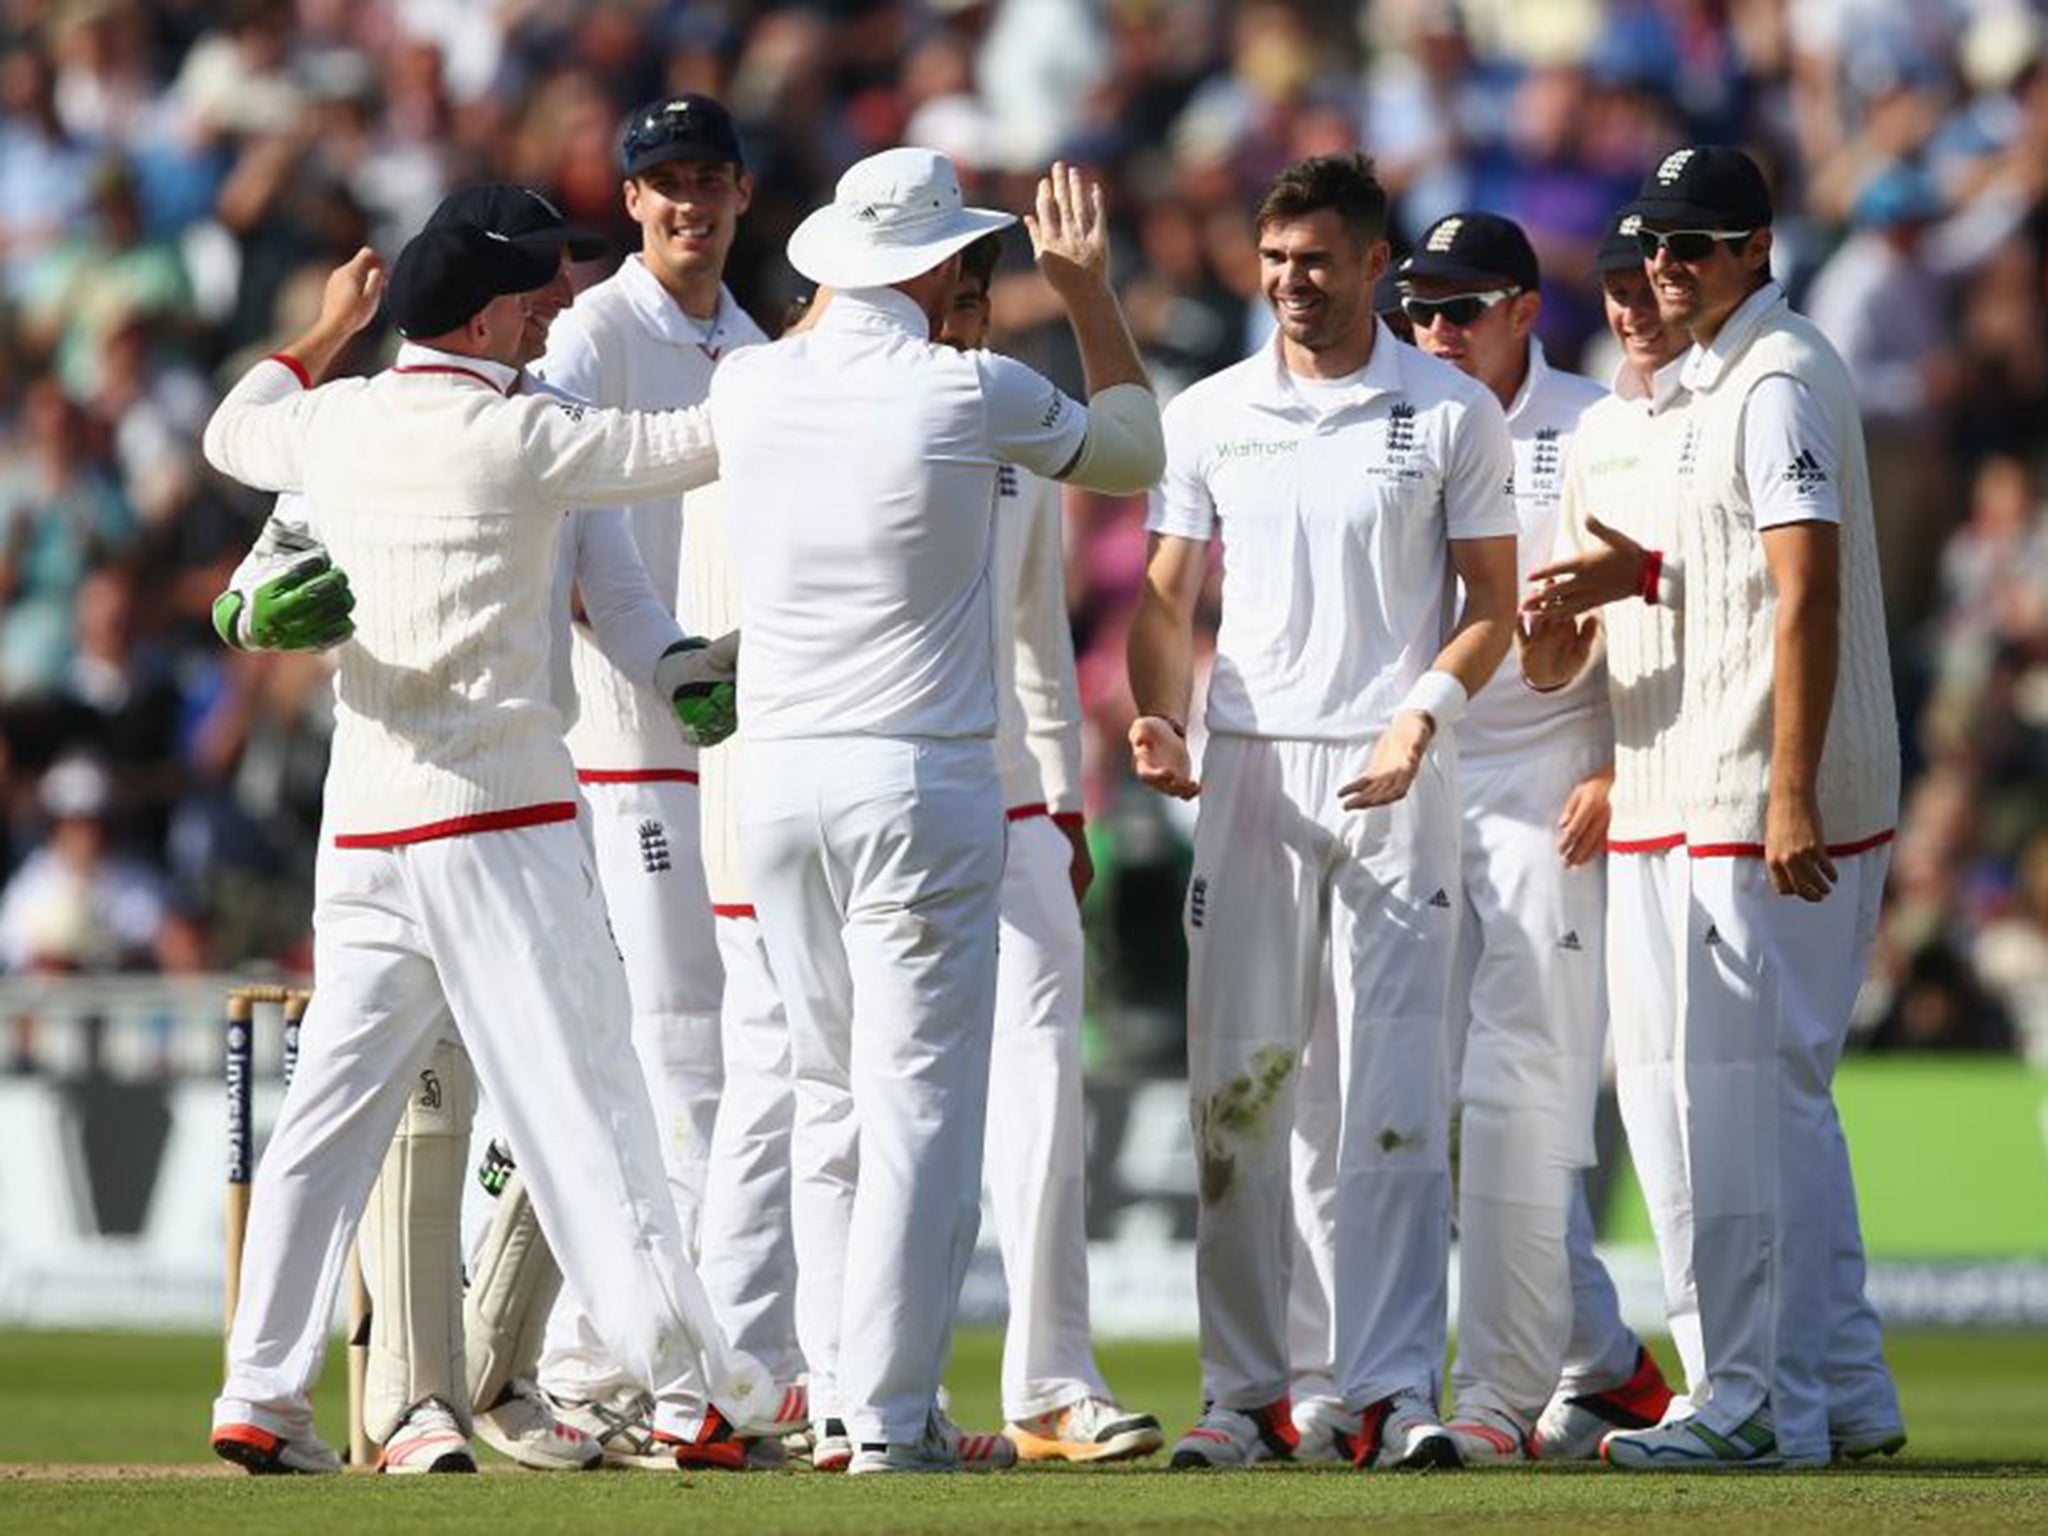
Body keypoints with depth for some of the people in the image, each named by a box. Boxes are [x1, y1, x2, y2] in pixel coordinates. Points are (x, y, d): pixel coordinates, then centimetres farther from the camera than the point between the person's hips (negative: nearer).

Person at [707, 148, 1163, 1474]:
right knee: (919, 1103, -4)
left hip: (778, 780, 5)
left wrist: (845, 283, 34)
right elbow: (1135, 455, 8)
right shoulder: (967, 394, -9)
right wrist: (1090, 293, 15)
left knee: (832, 1099, 14)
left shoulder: (748, 389, 3)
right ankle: (893, 1420, -8)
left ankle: (844, 1396, 14)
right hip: (920, 782, -5)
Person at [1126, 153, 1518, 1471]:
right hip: (1247, 769, 2)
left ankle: (1394, 1390, -8)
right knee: (1235, 1085, 1)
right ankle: (1246, 1394, 6)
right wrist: (1159, 719, -7)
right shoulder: (1209, 415, 10)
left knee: (1397, 1093, -7)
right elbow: (1167, 597, 12)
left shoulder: (1454, 415, 4)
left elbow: (1493, 607, 4)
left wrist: (1424, 715, -13)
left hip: (1394, 778, -2)